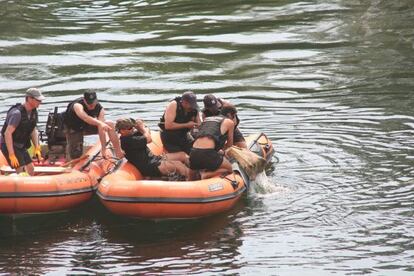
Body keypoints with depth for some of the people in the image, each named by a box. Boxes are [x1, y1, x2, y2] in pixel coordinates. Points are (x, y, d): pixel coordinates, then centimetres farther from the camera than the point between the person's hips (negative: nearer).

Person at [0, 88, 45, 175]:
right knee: (22, 172, -16)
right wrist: (11, 155, -33)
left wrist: (37, 148, 2)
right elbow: (7, 133, -31)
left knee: (31, 170, 7)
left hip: (20, 146, 9)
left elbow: (33, 130, 12)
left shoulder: (33, 112, 0)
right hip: (9, 145, -9)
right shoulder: (17, 113, -27)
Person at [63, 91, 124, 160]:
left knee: (110, 125, -19)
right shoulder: (78, 105, -35)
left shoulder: (100, 109, -22)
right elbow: (85, 117, -57)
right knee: (75, 156, -11)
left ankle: (118, 153, -11)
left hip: (87, 126, 3)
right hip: (73, 129, -3)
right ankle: (70, 147, 25)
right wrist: (100, 123, -74)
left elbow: (102, 130, -26)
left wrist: (104, 150, -30)